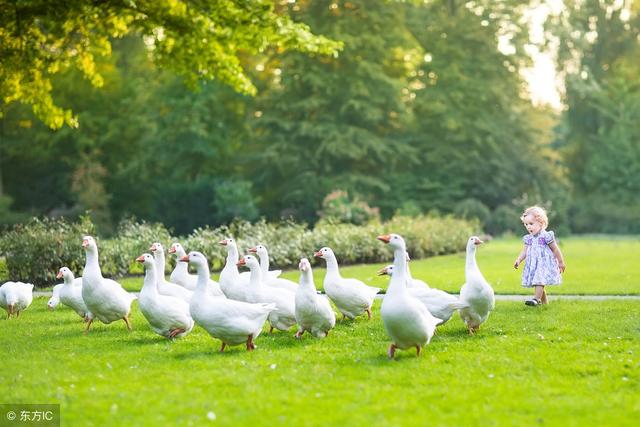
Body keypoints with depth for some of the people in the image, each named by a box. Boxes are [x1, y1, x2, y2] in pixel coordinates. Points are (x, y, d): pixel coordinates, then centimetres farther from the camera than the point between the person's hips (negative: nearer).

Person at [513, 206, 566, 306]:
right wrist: (518, 260, -13)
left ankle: (536, 299, -27)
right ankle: (545, 302, 19)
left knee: (539, 281, -20)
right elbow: (524, 251, 6)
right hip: (533, 265, 7)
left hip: (544, 263, -7)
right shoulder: (528, 238, 9)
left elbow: (555, 250, -4)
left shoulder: (546, 236, -10)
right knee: (539, 283, 11)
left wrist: (561, 262, 1)